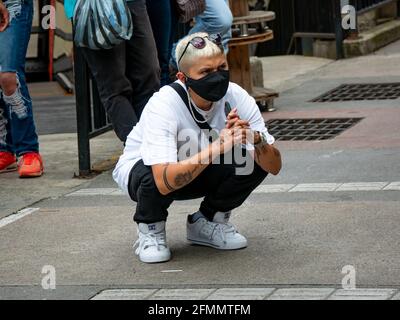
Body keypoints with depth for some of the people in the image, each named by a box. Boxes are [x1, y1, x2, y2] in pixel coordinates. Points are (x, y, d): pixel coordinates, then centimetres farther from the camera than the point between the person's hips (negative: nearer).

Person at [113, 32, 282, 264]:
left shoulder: (236, 97, -21)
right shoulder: (163, 105, -34)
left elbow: (274, 167, -19)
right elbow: (164, 181, -46)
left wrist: (256, 139, -40)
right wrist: (217, 148, -51)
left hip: (200, 172, 4)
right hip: (140, 169, -4)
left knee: (256, 159, -20)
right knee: (154, 175, -38)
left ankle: (206, 223, 5)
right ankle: (150, 229, -4)